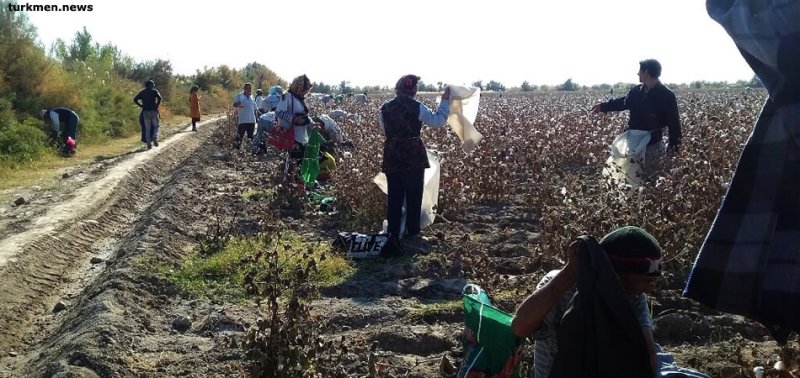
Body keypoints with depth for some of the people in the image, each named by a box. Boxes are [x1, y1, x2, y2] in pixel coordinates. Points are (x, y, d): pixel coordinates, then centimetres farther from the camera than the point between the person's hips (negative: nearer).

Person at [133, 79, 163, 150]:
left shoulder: (142, 92, 14)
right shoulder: (154, 91, 3)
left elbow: (135, 100, 5)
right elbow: (159, 97, -16)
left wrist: (141, 106, 8)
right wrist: (157, 106, -5)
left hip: (145, 112, 3)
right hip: (154, 111, -3)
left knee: (147, 128, 6)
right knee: (156, 126, 10)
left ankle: (149, 143, 1)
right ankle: (155, 138, -16)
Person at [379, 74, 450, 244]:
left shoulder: (385, 108, 0)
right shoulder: (417, 107, -10)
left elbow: (384, 132, 10)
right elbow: (438, 121, -2)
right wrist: (445, 101, 8)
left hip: (392, 157, 3)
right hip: (414, 157, -3)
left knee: (393, 197, 8)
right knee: (414, 196, 13)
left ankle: (393, 233, 9)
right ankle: (412, 231, 21)